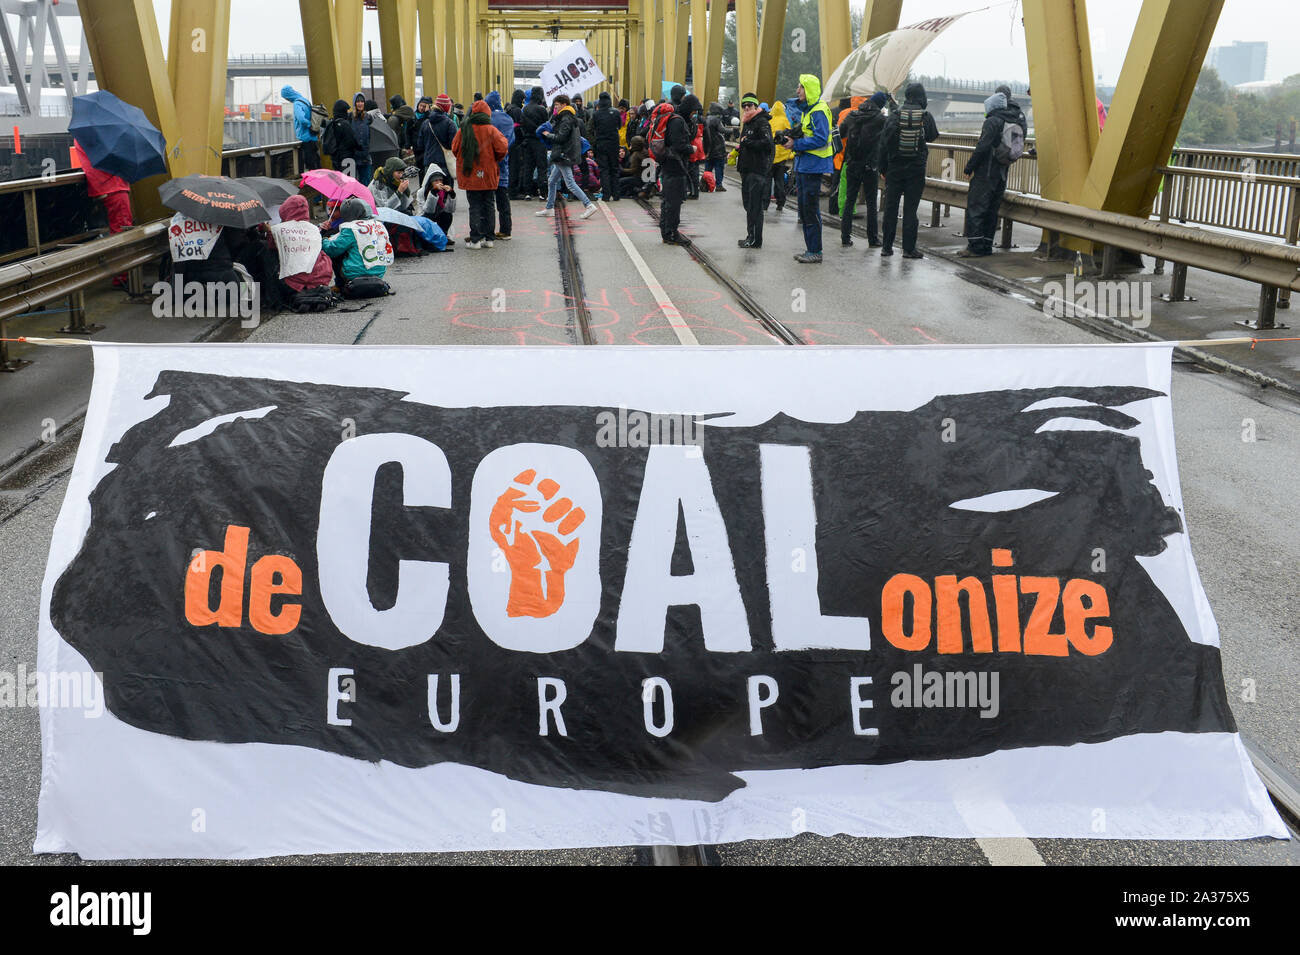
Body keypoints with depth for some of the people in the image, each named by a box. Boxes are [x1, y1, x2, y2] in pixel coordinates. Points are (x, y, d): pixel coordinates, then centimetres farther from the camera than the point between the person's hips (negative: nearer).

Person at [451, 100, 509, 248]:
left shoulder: (463, 130, -2)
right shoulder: (491, 130, -7)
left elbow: (454, 149, 2)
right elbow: (502, 149, -9)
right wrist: (495, 161, 10)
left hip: (470, 175, 0)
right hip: (489, 175, 0)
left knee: (475, 207, 4)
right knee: (489, 206, 10)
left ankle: (475, 240, -1)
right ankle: (488, 238, 12)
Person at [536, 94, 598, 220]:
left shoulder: (566, 119, -15)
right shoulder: (571, 118, 15)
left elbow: (560, 137, -22)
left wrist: (548, 134, -5)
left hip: (564, 156, -11)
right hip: (562, 157, 11)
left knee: (570, 183, -11)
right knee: (552, 181, 16)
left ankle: (589, 205, -13)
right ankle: (549, 208, 22)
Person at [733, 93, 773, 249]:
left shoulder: (762, 122, -10)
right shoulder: (747, 123, 20)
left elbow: (767, 143, -23)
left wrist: (747, 143, -17)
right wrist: (740, 148, 14)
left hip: (758, 170, -10)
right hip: (747, 170, 10)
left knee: (755, 206, -8)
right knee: (748, 205, 13)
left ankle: (755, 240, -6)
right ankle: (751, 237, 20)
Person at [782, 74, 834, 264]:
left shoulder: (819, 111, -14)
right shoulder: (805, 109, 14)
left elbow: (820, 139, -22)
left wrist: (796, 144, -18)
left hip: (813, 166, -10)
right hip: (802, 166, 10)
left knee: (811, 210, -7)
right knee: (804, 209, 13)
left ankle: (815, 251, -2)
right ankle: (810, 248, 20)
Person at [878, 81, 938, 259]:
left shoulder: (894, 115, -3)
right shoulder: (926, 116, -5)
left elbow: (884, 143, -3)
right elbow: (932, 136, 11)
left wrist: (882, 168, 3)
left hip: (894, 168, 1)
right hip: (916, 169, -1)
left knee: (891, 207, 7)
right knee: (910, 208, 2)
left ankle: (887, 246, 9)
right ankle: (909, 248, 1)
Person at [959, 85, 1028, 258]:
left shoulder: (993, 121, -13)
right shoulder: (1018, 119, 11)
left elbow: (983, 146, -17)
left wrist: (970, 165, -8)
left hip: (986, 172, -8)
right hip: (1003, 172, 8)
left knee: (975, 206, -5)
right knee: (992, 209, 13)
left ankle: (975, 246, -9)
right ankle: (987, 246, 15)